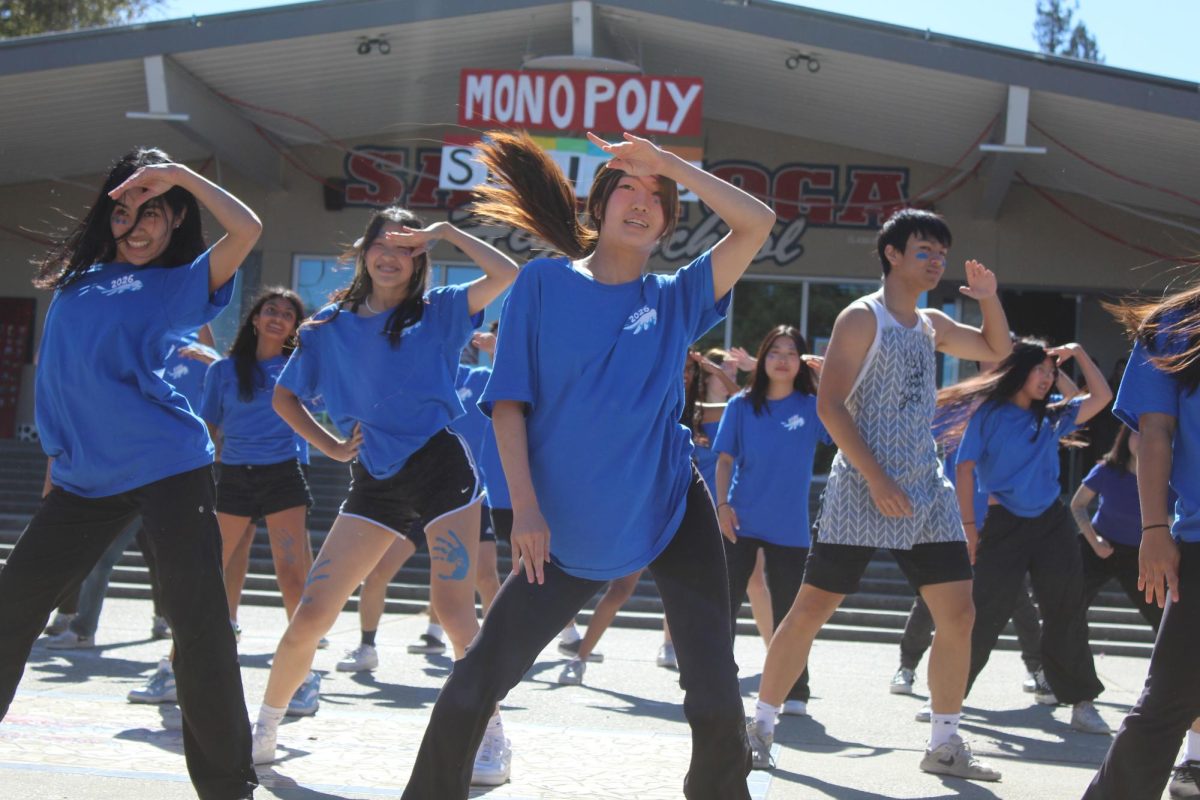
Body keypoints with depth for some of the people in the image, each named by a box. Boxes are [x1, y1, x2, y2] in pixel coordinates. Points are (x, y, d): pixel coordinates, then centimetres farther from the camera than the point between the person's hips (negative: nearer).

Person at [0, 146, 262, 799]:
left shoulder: (179, 282, 5)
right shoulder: (78, 280, 17)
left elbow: (246, 229, -10)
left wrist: (179, 174, -8)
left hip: (169, 470, -4)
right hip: (85, 477, 5)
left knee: (200, 624, -8)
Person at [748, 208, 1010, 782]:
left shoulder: (932, 325, 15)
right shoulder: (861, 318, -6)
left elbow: (997, 351, 28)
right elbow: (829, 404, -14)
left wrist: (989, 298, 7)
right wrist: (877, 478, -20)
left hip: (927, 493, 7)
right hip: (860, 493, -7)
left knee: (958, 615, 2)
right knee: (812, 609, -4)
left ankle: (945, 745, 13)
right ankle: (761, 725, 9)